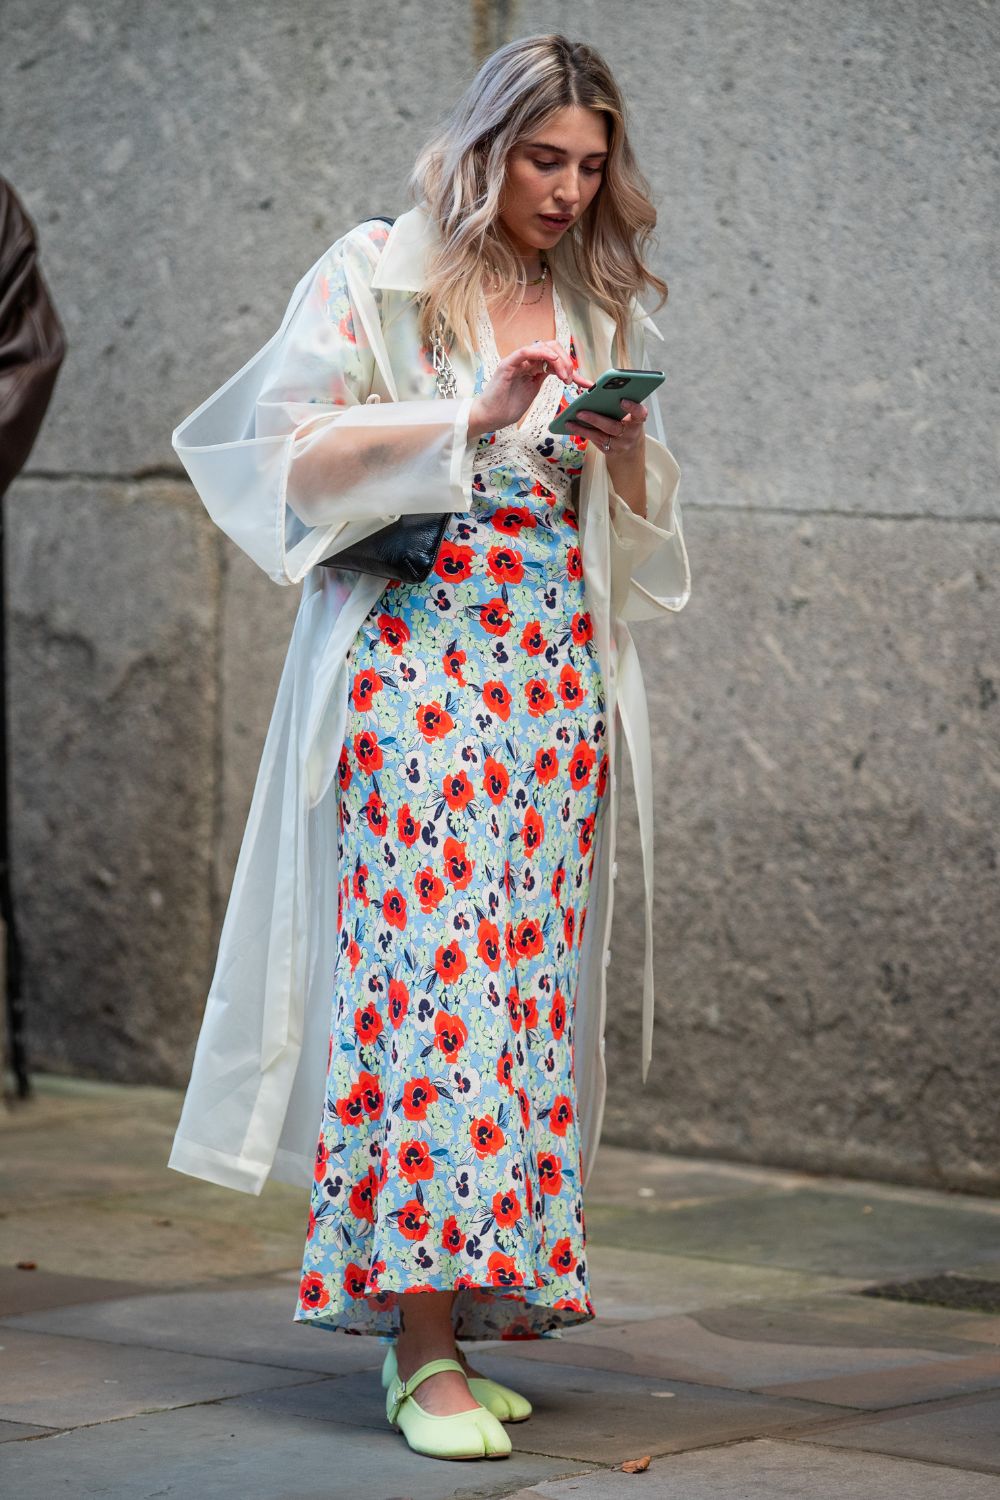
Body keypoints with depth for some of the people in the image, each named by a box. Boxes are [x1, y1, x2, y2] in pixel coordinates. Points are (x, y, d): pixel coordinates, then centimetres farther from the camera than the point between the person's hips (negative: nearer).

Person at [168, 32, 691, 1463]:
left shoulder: (593, 305, 17)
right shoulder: (376, 275, 3)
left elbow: (640, 518, 21)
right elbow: (294, 451, -7)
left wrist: (623, 448, -2)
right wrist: (474, 416, -14)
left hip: (555, 685, 5)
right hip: (414, 664, -5)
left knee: (529, 975, 0)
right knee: (426, 964, -13)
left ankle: (448, 1316, 5)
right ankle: (425, 1348, -15)